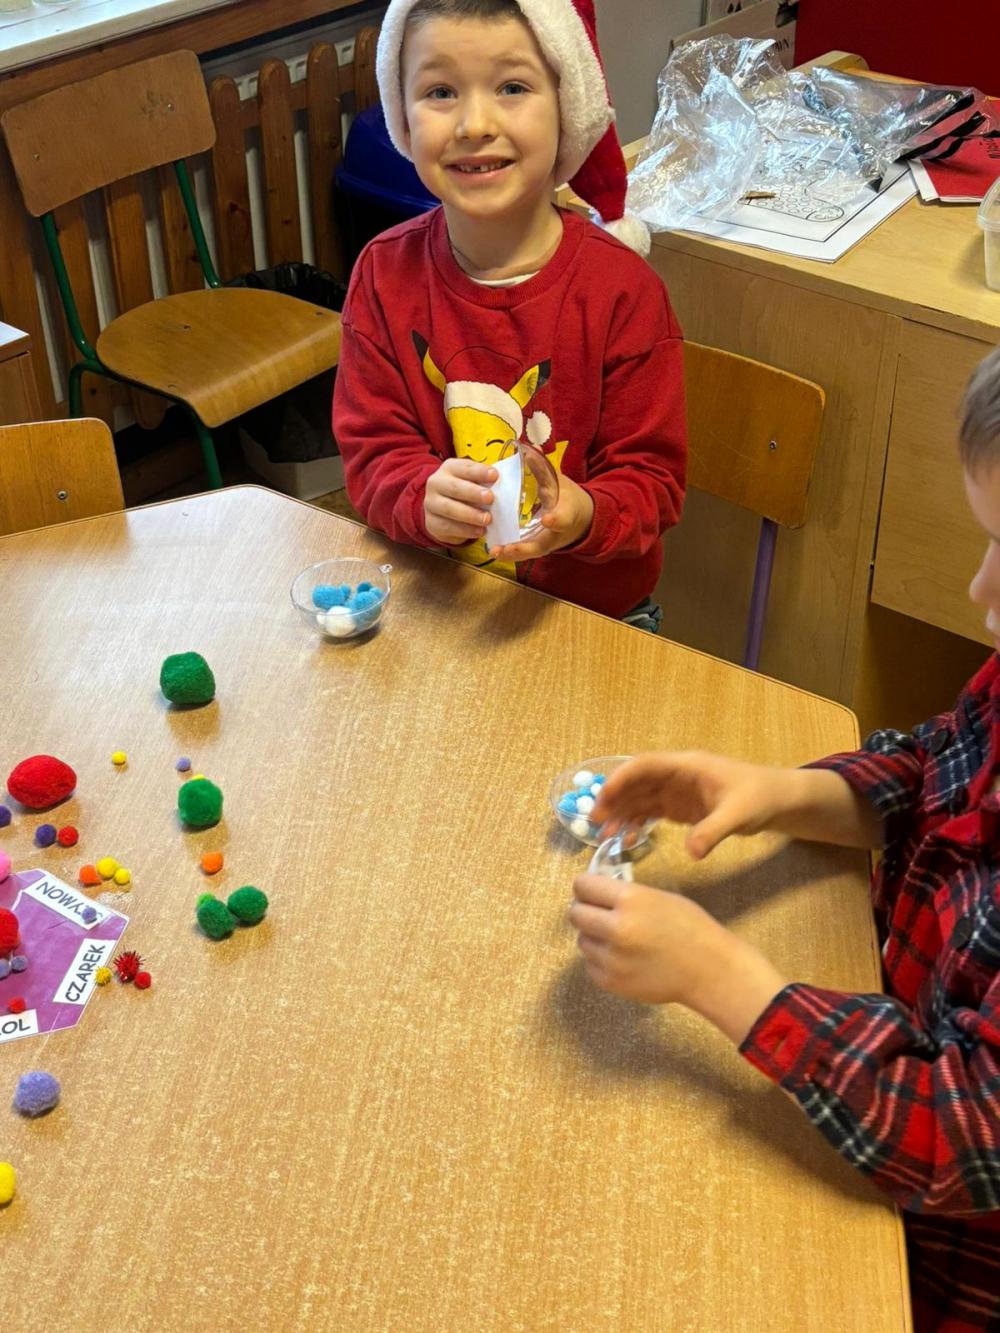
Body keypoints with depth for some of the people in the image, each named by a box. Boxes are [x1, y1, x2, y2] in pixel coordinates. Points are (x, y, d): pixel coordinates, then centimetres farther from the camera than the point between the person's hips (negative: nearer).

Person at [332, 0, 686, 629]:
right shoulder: (384, 275, -2)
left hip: (595, 609, -1)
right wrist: (424, 497, -25)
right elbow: (372, 452, -2)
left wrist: (583, 515, -29)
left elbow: (652, 476, -7)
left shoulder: (622, 289, -10)